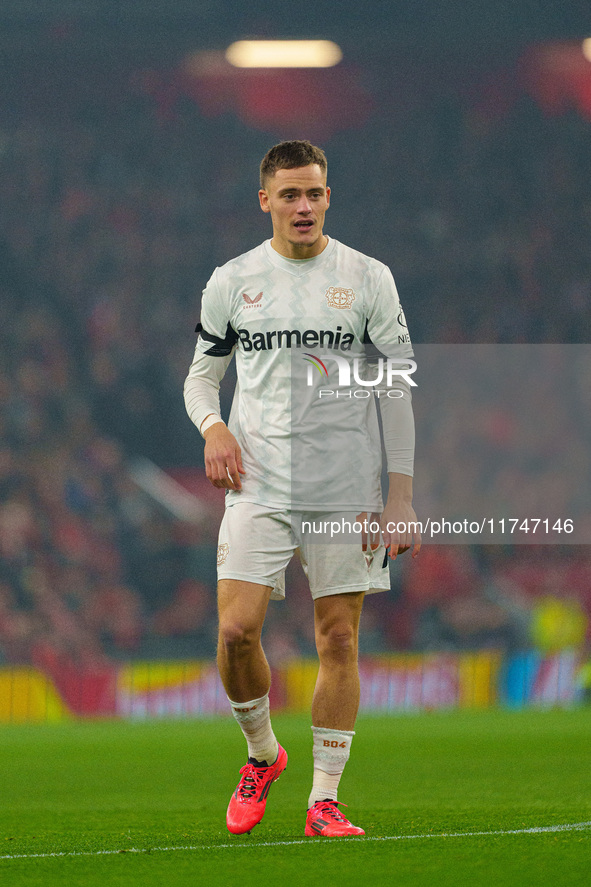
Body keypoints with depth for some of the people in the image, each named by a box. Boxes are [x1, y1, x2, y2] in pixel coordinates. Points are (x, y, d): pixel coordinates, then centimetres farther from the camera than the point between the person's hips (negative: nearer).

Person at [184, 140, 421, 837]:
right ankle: (262, 755, 14)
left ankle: (324, 799, 5)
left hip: (347, 491, 0)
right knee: (236, 630, -12)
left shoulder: (369, 278, 3)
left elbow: (397, 389, 4)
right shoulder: (232, 282, 6)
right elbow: (201, 374, 15)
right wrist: (213, 425, -8)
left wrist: (401, 494, -3)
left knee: (338, 639, -1)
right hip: (258, 486, 0)